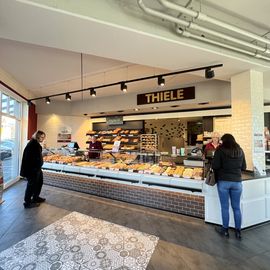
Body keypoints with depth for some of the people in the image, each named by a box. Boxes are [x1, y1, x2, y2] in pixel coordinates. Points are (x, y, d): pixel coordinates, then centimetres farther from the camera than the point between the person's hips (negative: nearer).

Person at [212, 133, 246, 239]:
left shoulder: (220, 150, -9)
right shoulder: (240, 151, 5)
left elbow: (215, 166, -14)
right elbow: (244, 167, 11)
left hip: (223, 181, -4)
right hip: (237, 182, 4)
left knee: (225, 207, 9)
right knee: (236, 207, 16)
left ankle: (225, 230, 24)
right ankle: (238, 231, 28)